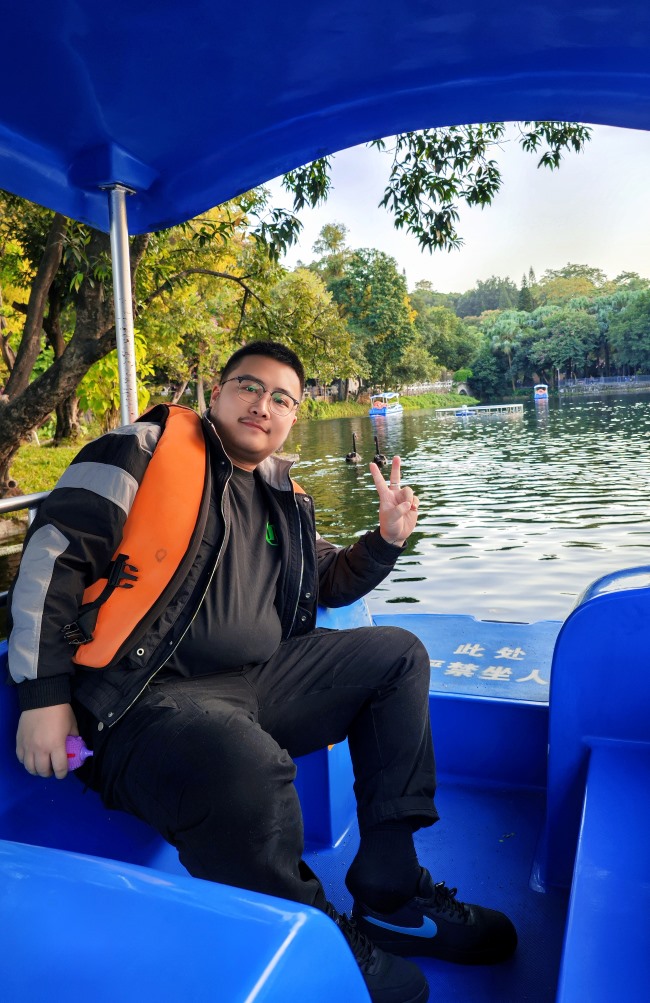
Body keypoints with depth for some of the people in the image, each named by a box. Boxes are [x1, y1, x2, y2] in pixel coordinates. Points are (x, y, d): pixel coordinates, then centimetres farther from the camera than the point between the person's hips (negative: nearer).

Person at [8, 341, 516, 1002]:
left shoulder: (282, 495, 18)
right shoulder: (150, 449, -2)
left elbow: (327, 585, 29)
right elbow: (54, 553, -7)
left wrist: (386, 539, 9)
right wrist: (44, 694, -13)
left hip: (260, 685, 8)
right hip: (149, 696, -8)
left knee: (396, 655, 7)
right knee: (247, 770, -38)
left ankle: (390, 892, 4)